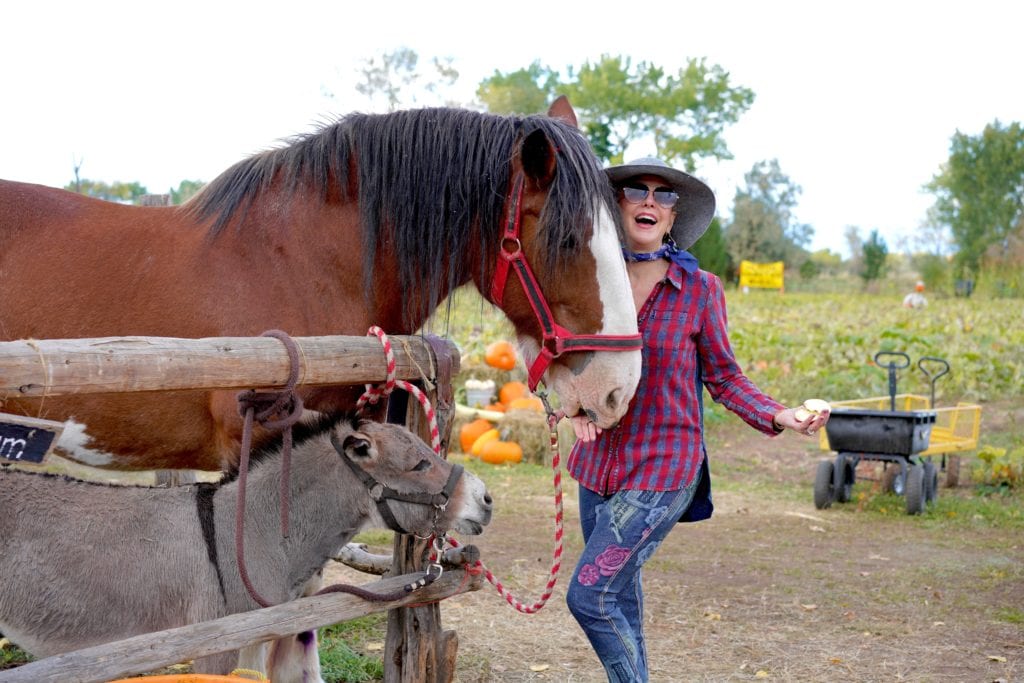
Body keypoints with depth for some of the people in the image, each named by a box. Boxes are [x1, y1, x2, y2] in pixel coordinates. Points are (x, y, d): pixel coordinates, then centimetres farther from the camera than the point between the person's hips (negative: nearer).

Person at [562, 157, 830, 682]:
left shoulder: (700, 289, -6)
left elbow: (724, 378, 0)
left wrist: (778, 416, -16)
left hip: (662, 470, -4)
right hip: (599, 463, 5)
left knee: (588, 596, -12)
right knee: (618, 601, 15)